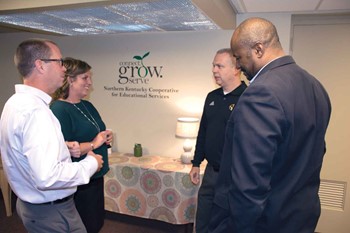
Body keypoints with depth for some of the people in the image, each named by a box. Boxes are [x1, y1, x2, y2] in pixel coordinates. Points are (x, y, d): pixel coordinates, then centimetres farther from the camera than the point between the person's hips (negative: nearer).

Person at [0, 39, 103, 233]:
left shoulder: (17, 102, 4)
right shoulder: (36, 110, -28)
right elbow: (47, 177, -35)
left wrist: (64, 147, 6)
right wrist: (90, 164, -20)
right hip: (51, 212, -9)